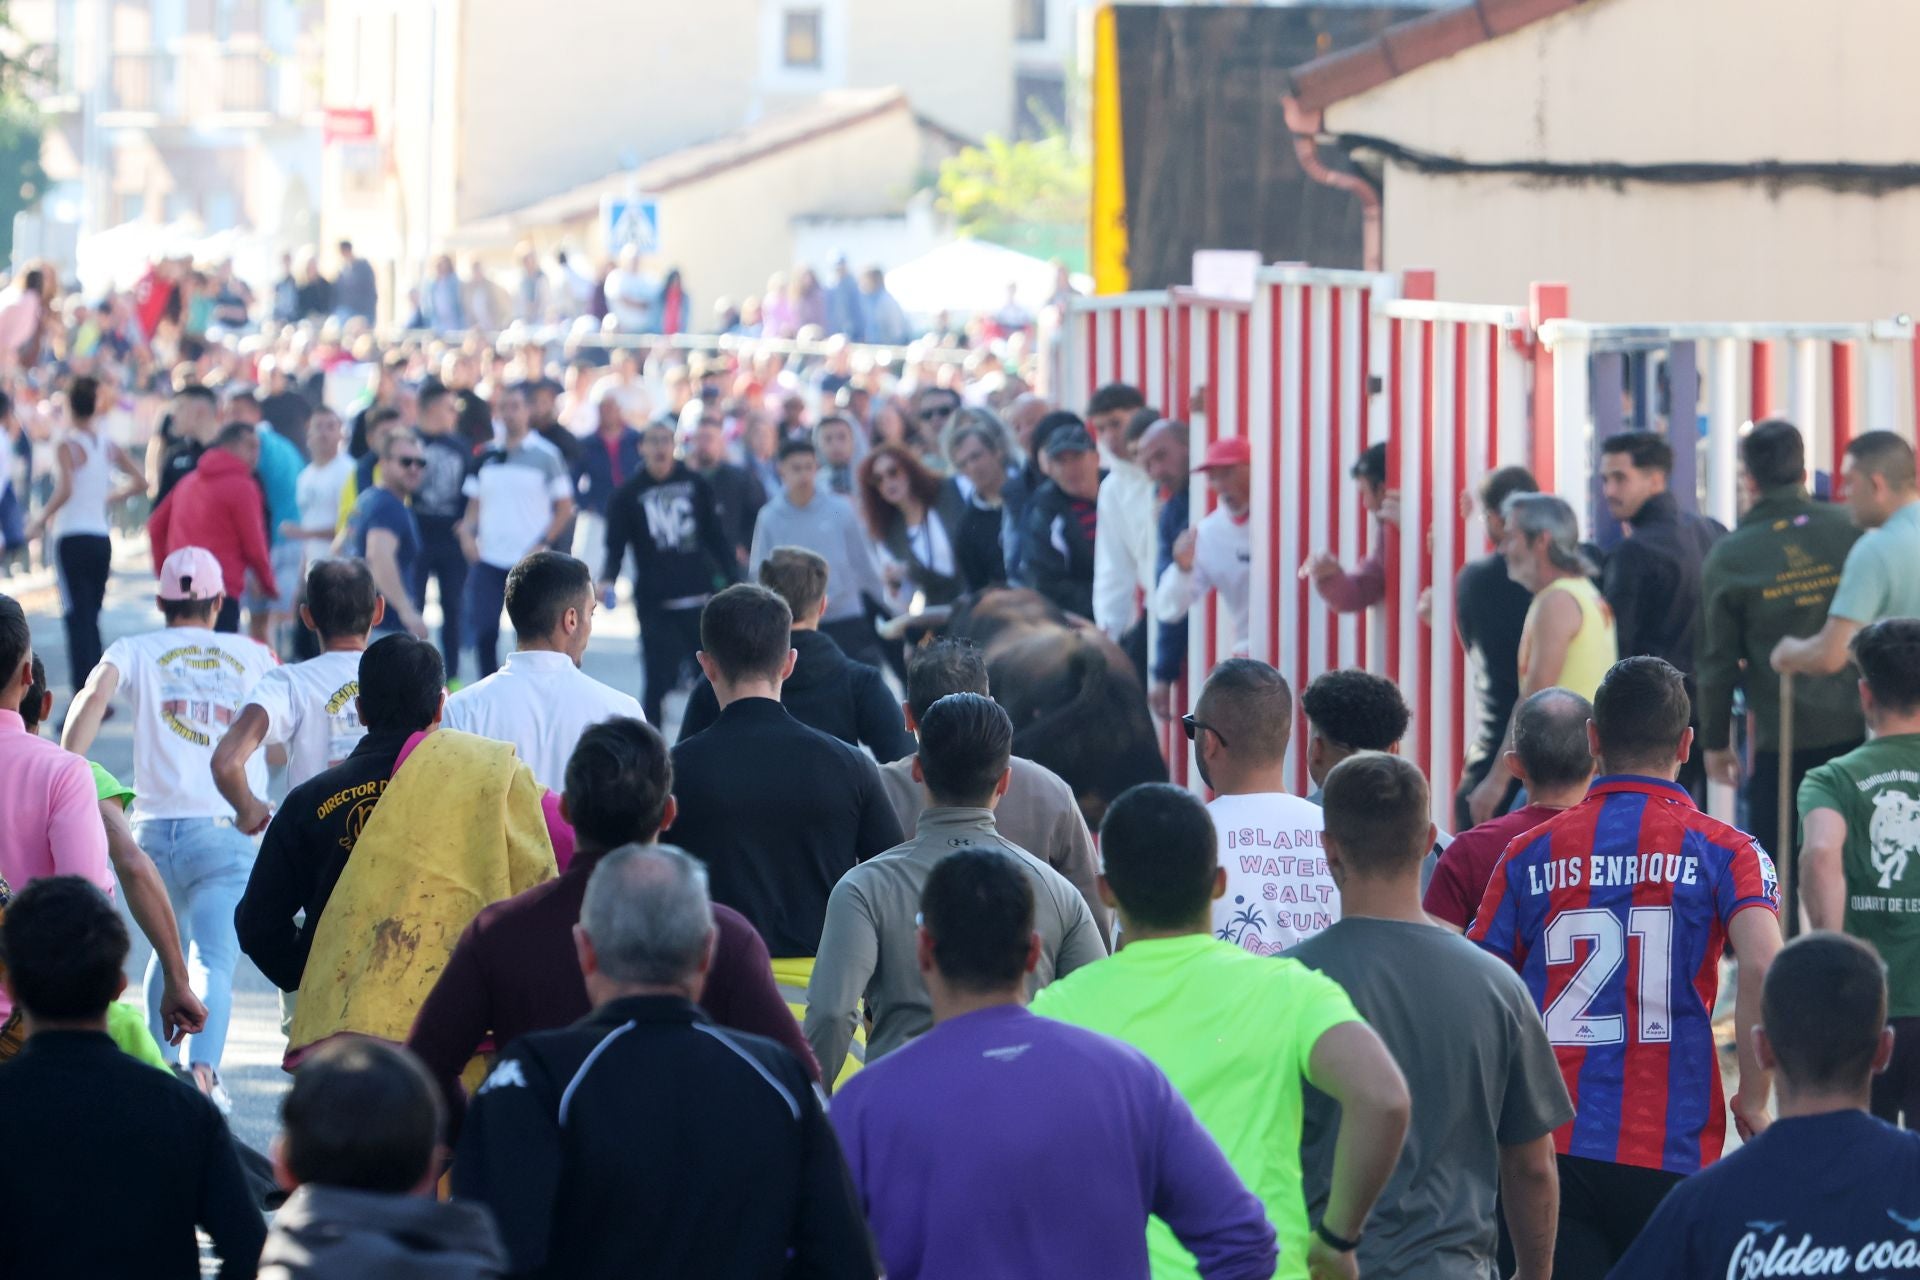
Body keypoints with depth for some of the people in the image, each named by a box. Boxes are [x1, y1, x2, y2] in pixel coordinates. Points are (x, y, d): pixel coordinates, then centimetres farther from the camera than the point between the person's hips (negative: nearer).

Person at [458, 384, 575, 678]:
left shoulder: (545, 456, -2)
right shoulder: (486, 458, 10)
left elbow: (565, 509, 0)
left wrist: (541, 545, -10)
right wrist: (466, 532, -3)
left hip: (529, 562, -3)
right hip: (488, 559, 3)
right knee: (484, 631, -1)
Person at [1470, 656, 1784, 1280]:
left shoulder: (1531, 854, 7)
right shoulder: (1721, 850, 1)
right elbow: (1764, 968, -16)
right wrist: (1753, 1099, -5)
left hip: (1551, 1151, 1)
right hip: (1672, 1153, -1)